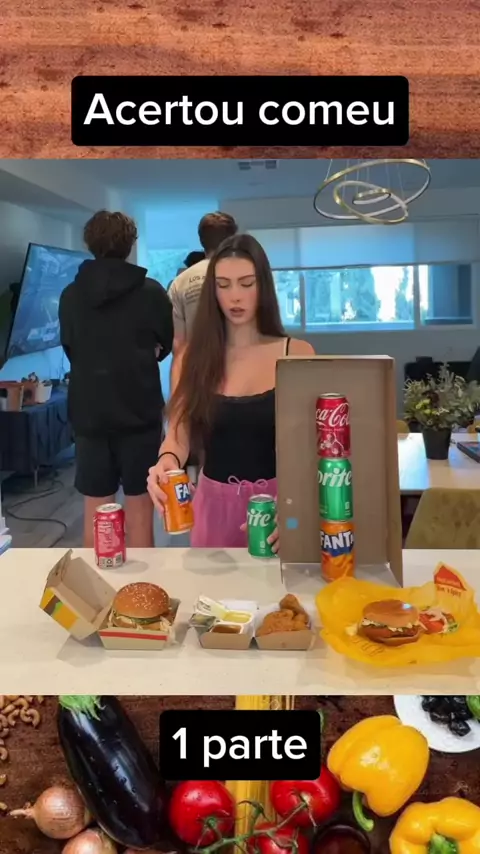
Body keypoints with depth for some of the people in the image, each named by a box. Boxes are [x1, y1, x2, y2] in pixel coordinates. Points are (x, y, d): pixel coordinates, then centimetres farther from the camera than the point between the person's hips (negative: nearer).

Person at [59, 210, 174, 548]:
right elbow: (168, 344, 7)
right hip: (139, 411, -2)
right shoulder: (151, 291, -8)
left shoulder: (70, 295, 0)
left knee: (96, 512, 11)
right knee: (140, 511, 6)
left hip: (88, 412, 3)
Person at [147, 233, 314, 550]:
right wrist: (166, 461, -27)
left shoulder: (297, 354, -5)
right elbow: (179, 433, -4)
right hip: (215, 503, 2)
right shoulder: (195, 356, 1)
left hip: (280, 501, -1)